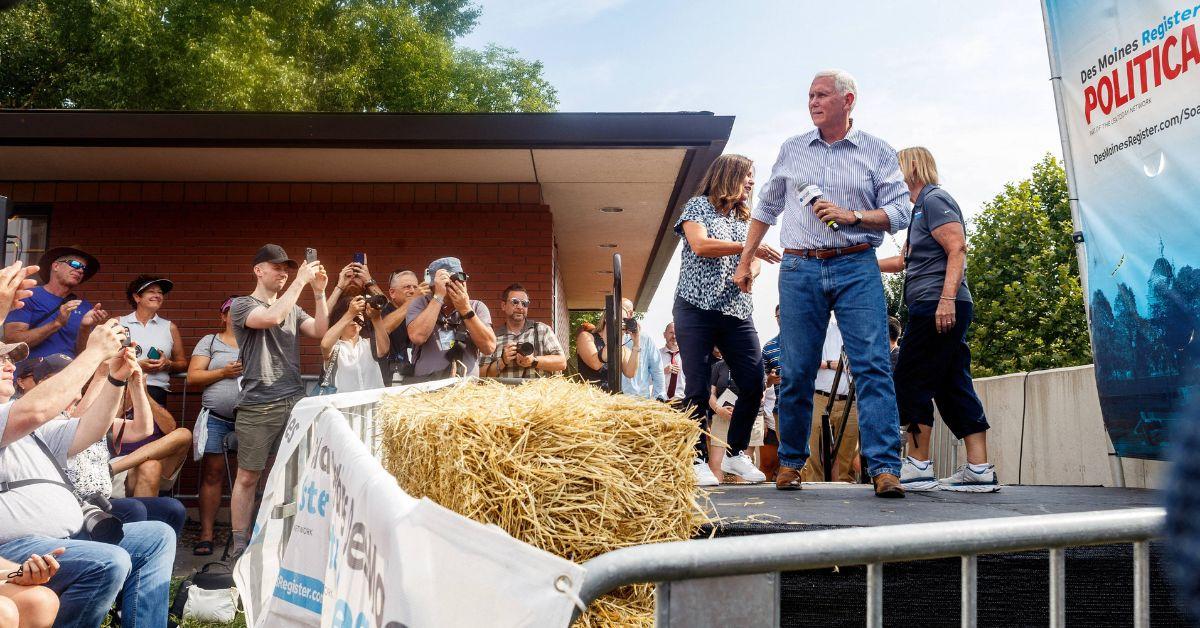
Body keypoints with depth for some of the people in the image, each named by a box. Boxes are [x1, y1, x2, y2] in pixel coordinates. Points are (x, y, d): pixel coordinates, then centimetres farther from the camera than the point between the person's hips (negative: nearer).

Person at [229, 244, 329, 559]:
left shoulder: (293, 308, 18)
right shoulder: (241, 305, 1)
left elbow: (321, 331, 6)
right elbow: (271, 318, -18)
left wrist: (319, 292, -2)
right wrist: (300, 281, -17)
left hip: (294, 401, 5)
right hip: (257, 405, -5)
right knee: (248, 476, 0)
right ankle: (240, 548, 5)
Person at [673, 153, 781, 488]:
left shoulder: (746, 218, 21)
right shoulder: (698, 206, 4)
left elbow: (754, 262, 15)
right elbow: (700, 245, -12)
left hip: (737, 312, 6)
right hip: (696, 308, -5)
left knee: (754, 384, -4)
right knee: (698, 388, -6)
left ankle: (735, 454, 13)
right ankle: (699, 461, 2)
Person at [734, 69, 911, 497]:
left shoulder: (877, 152, 7)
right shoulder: (792, 150, 14)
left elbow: (900, 212, 1)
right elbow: (766, 208, 22)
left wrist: (852, 216, -13)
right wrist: (745, 261, 19)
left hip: (857, 269, -2)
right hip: (800, 269, 2)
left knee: (873, 364, -10)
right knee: (796, 372, 2)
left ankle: (885, 468, -12)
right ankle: (790, 462, 16)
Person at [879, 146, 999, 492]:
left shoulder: (934, 199, -4)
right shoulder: (921, 208, 26)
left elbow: (957, 249, -17)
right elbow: (906, 261, 37)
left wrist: (947, 298, -26)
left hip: (937, 306, -10)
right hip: (939, 311, 10)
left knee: (911, 383, -7)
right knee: (954, 387, 5)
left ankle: (918, 467, -6)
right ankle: (979, 470, 4)